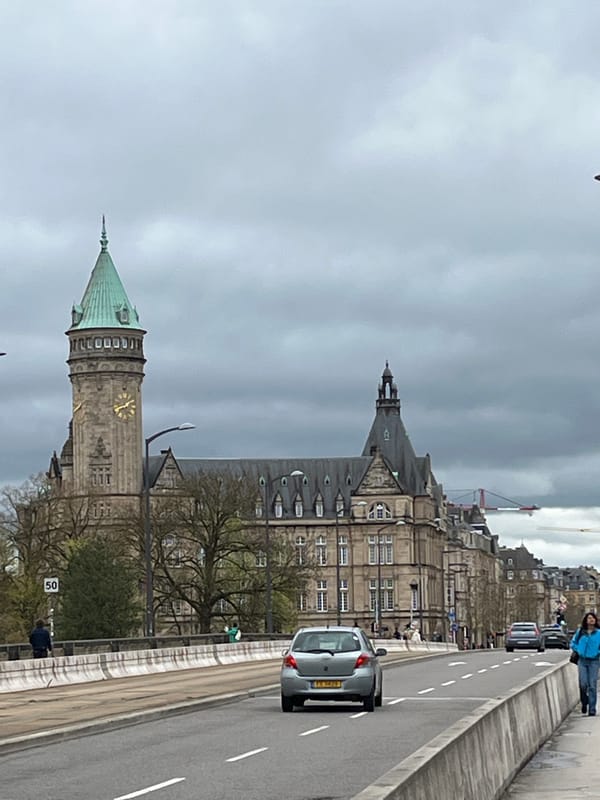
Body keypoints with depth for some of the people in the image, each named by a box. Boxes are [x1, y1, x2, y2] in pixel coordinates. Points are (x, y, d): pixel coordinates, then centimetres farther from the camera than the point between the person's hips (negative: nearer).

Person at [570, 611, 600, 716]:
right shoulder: (580, 632, 5)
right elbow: (573, 643, 17)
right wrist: (578, 651, 4)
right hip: (582, 661, 1)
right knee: (583, 684, -7)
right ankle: (584, 702, 20)